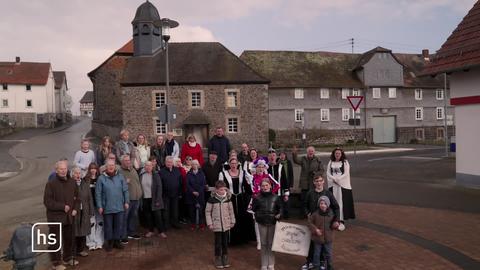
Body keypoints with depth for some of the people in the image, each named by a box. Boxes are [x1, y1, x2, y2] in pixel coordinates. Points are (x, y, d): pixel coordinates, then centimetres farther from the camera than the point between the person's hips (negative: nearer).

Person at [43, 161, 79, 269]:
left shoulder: (72, 183, 6)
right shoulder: (51, 184, -11)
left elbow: (76, 198, 15)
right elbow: (47, 201, -15)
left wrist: (75, 209, 1)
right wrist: (62, 207, -18)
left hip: (69, 217, 5)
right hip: (55, 217, -5)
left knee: (69, 239, 17)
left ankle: (68, 257, 34)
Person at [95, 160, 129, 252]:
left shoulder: (120, 176, 2)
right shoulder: (101, 178, -5)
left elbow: (125, 190, 5)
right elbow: (98, 194, -4)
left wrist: (126, 202, 1)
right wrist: (99, 206, -7)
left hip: (120, 207, 2)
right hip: (107, 207, -2)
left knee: (119, 225, 11)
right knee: (108, 226, 9)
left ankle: (117, 241, 26)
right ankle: (109, 242, 23)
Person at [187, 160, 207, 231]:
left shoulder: (201, 173, 5)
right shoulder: (189, 174, 4)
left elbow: (203, 184, -1)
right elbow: (187, 185, -1)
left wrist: (198, 192, -11)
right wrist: (193, 191, -13)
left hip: (200, 195, 0)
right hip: (191, 195, 0)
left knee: (201, 210, -2)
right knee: (192, 210, 3)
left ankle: (201, 225, 7)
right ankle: (193, 225, 13)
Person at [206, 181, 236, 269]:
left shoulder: (227, 198, -1)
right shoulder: (212, 199, -11)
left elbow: (231, 210, 8)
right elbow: (207, 212, -6)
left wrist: (232, 221, 9)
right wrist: (209, 223, -8)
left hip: (226, 225, 3)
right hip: (217, 225, -3)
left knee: (225, 242, 12)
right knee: (218, 242, 5)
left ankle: (225, 257, 27)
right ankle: (218, 258, 21)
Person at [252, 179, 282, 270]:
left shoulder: (275, 197, -1)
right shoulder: (258, 198, -3)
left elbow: (280, 208, 7)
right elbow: (254, 209, 3)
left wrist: (279, 214, -8)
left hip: (273, 223, 0)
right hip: (262, 223, 0)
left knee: (271, 243, 7)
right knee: (263, 244, 8)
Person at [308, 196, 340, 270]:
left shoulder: (331, 214, -6)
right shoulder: (315, 214, -13)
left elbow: (333, 223, 7)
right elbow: (310, 222, -5)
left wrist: (335, 224, -16)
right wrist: (315, 229, -15)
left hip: (328, 238, 2)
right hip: (318, 237, -2)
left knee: (328, 253, 15)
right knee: (317, 253, 11)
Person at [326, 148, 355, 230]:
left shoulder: (345, 162, 1)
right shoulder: (330, 162, 9)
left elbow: (346, 173, -6)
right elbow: (328, 173, 4)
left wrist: (338, 179, -14)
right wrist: (334, 179, -12)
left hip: (343, 185, -3)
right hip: (333, 185, 3)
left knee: (342, 203, -6)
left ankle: (341, 221, -5)